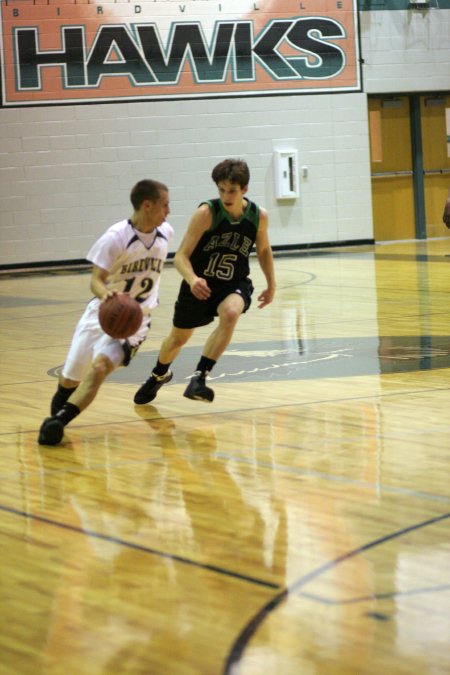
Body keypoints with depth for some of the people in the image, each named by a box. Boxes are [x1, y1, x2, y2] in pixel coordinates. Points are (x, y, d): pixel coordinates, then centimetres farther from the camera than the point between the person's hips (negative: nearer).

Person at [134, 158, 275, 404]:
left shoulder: (259, 216, -14)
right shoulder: (206, 213, -24)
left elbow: (263, 249, 8)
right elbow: (181, 256, -24)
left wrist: (271, 285, 13)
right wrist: (192, 279, -43)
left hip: (234, 284, 1)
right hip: (199, 284, -1)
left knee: (230, 314, -34)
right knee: (178, 338, 16)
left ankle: (200, 376, -27)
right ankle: (160, 374, 51)